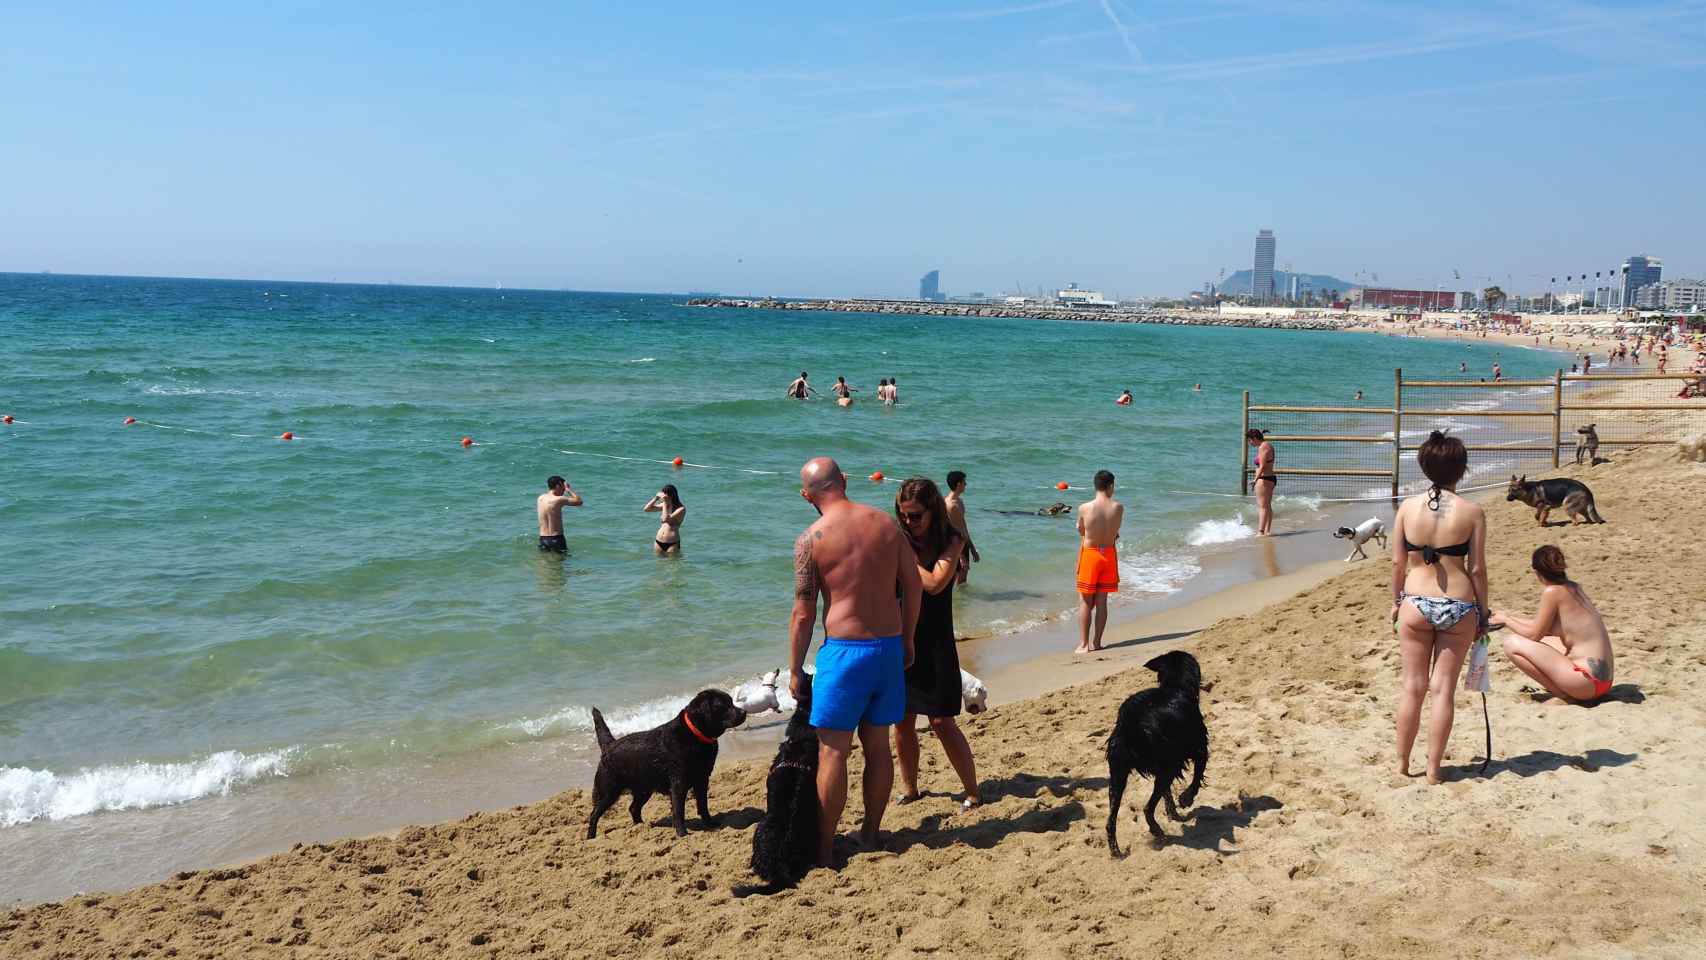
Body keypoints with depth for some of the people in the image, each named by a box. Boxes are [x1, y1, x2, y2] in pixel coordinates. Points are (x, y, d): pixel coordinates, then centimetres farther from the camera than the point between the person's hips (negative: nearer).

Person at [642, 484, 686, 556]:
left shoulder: (681, 509, -11)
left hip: (672, 543, -6)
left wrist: (665, 503, -16)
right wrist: (656, 498, 1)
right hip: (658, 542, 6)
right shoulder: (664, 505, 9)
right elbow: (646, 509, 11)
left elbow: (666, 519, -23)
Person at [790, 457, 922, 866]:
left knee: (833, 752, 2)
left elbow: (803, 614, -8)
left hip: (844, 650, -5)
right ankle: (870, 833, 28)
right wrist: (907, 639, 19)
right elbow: (914, 585, 8)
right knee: (877, 746, 16)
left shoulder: (811, 539, -10)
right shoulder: (886, 523, 3)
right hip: (889, 647, 5)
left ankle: (824, 848, 7)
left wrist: (795, 670, 2)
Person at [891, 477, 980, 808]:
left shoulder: (951, 541, -7)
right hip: (902, 640, 3)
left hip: (935, 643, -3)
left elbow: (935, 583, -21)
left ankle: (972, 791, 10)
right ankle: (909, 788, 25)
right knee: (902, 720, 9)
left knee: (942, 722, -3)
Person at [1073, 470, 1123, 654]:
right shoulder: (1119, 508, -9)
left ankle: (1083, 644, 4)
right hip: (1109, 554, 2)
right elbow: (1115, 533, 5)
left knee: (1085, 602, 4)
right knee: (1101, 601, 11)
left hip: (1089, 554, -2)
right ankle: (1096, 642, 15)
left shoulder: (1084, 508, -15)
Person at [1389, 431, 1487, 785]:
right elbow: (1477, 569, -5)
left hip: (1416, 603, 1)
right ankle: (1433, 768, 13)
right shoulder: (1471, 512, -8)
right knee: (1444, 689, 8)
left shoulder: (1408, 507, -4)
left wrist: (1397, 600, 15)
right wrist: (1482, 612, 6)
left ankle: (1402, 763, 19)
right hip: (1459, 606, -1)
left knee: (1412, 686, 11)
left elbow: (1398, 562, 0)